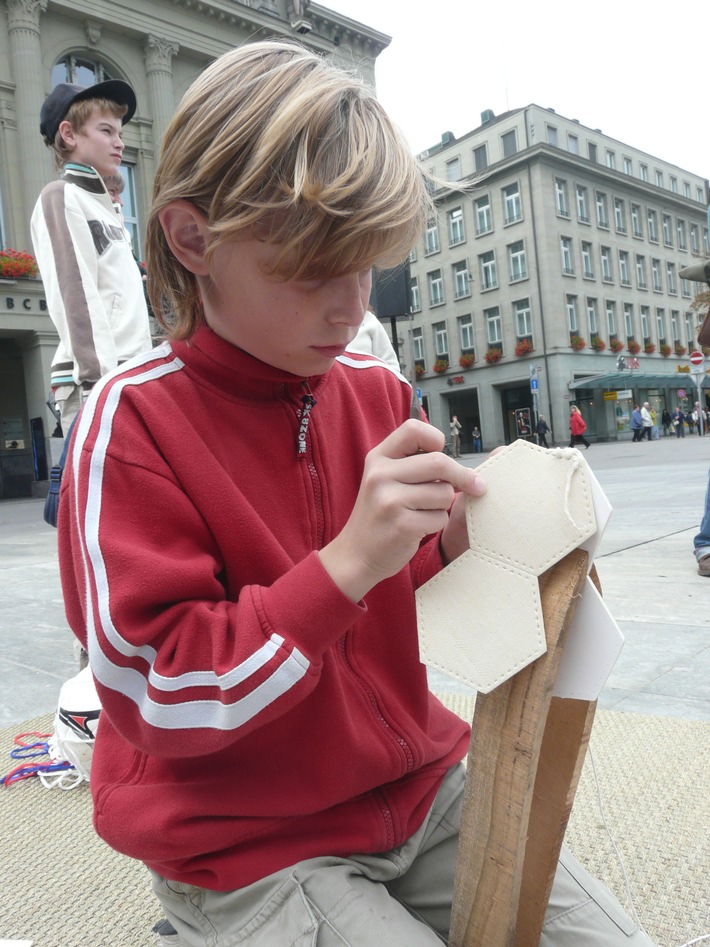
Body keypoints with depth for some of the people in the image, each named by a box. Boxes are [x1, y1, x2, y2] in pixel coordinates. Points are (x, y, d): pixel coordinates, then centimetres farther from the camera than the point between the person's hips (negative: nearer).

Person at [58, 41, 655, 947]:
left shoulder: (378, 390, -1)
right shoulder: (132, 421, -18)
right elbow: (161, 700, -20)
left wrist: (452, 547, -10)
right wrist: (348, 562, -30)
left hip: (419, 786, 5)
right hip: (246, 851, -4)